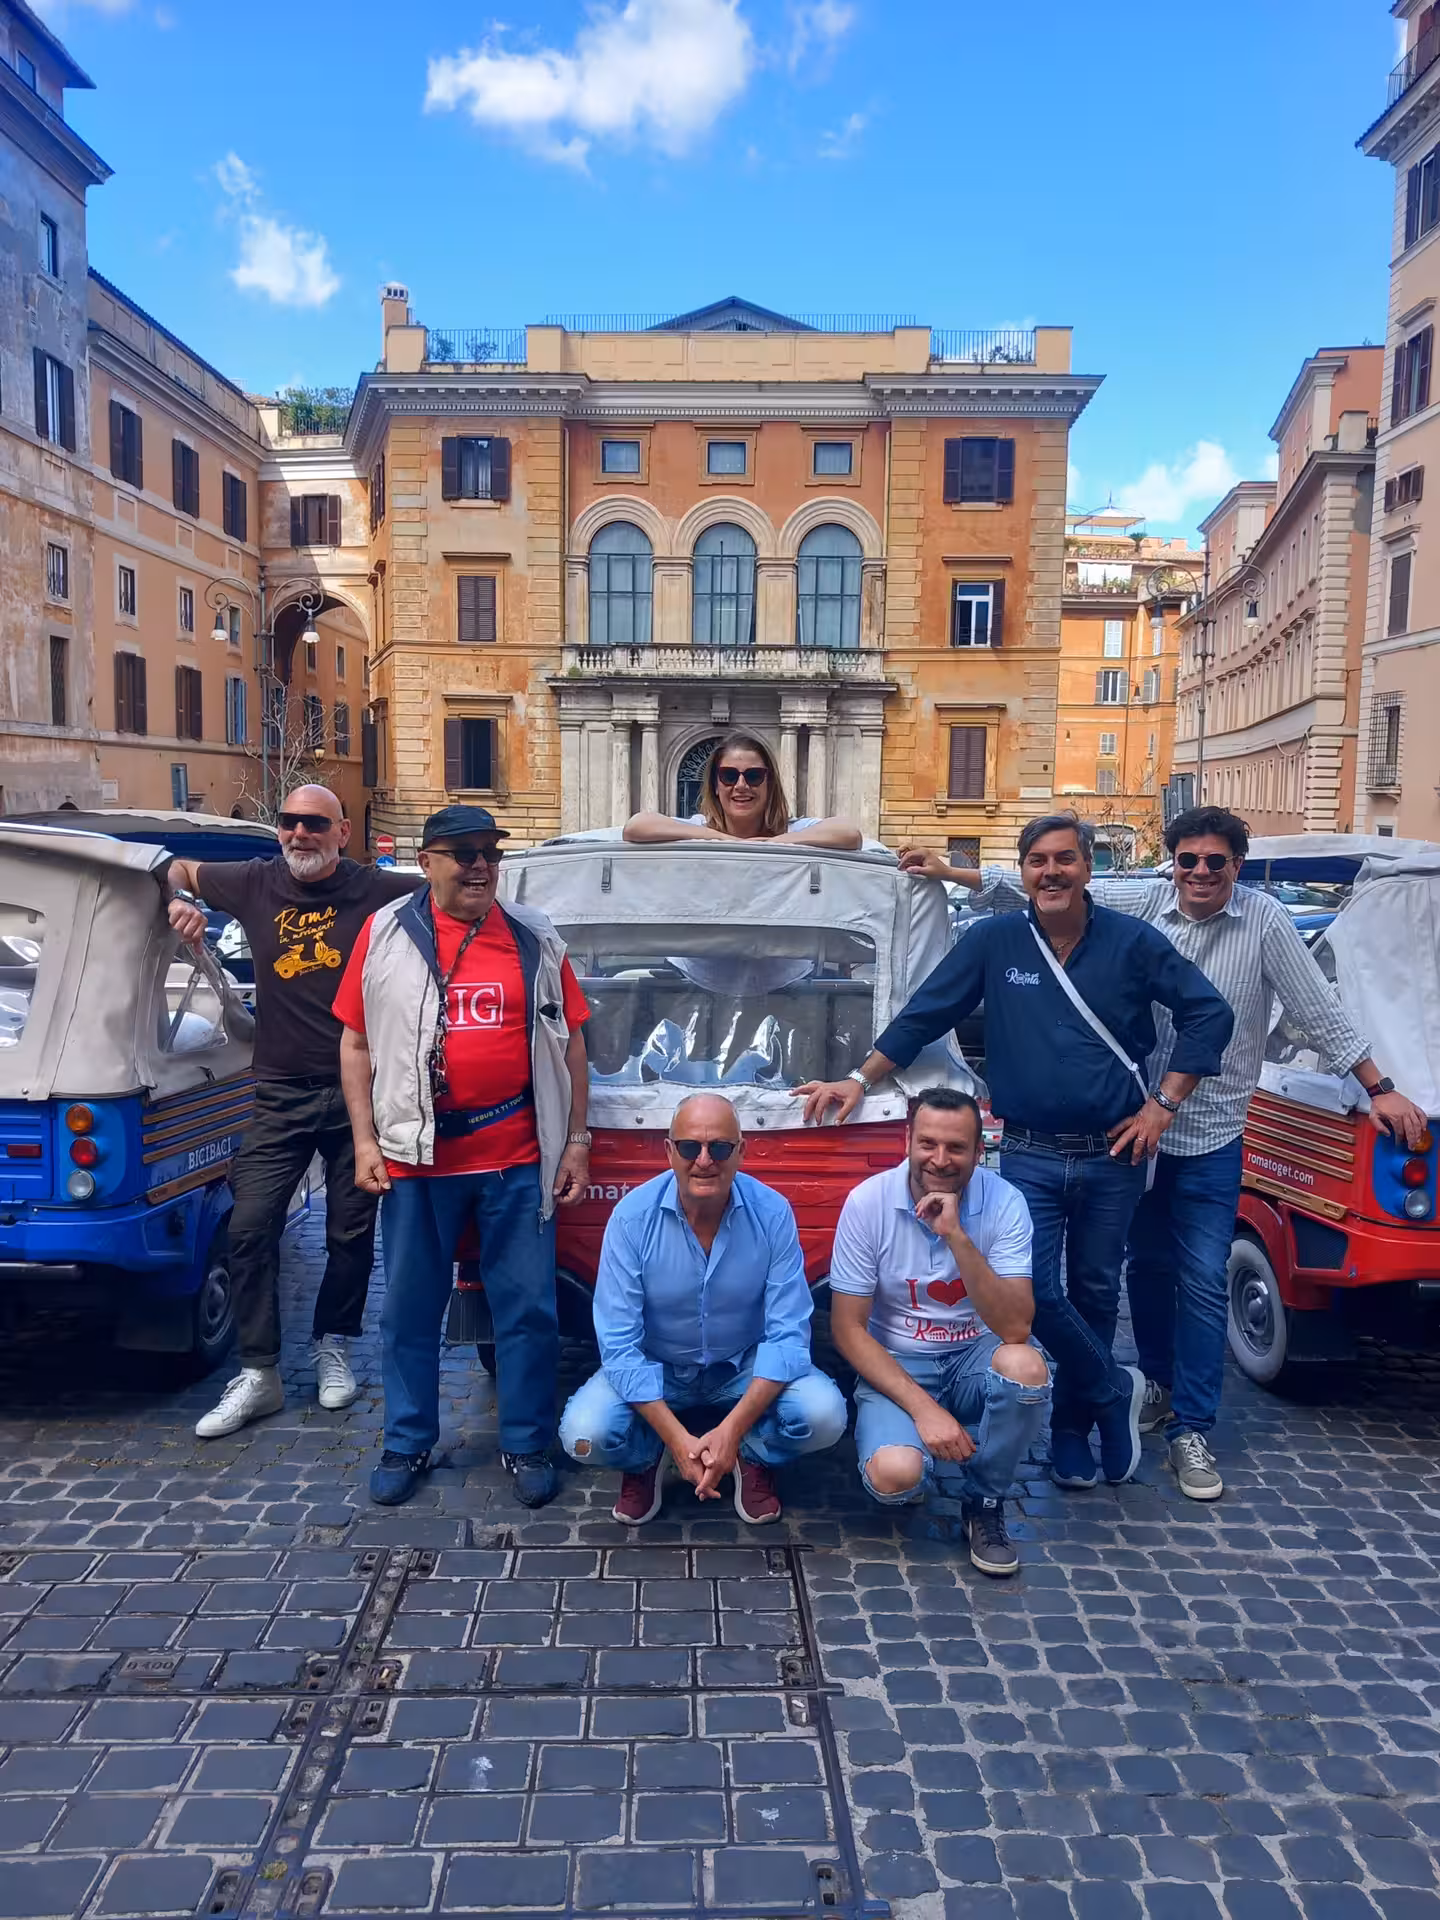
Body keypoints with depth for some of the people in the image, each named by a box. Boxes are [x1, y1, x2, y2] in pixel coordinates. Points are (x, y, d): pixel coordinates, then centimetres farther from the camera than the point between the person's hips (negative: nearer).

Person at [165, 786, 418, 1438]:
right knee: (250, 1227, -3)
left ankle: (332, 1348, 33)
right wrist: (179, 899, -3)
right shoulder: (255, 884, 2)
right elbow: (177, 869, 18)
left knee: (352, 1231, 10)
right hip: (282, 1095, 2)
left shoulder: (379, 891, -8)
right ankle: (258, 1376, 10)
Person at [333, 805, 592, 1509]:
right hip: (415, 1158, 0)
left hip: (519, 1159, 1)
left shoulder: (536, 940, 4)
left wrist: (575, 1143, 4)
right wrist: (365, 1142, -1)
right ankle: (407, 1443, 30)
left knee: (529, 1310, 7)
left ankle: (526, 1445, 24)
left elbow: (569, 1044, 7)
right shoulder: (385, 935, 2)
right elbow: (356, 1043, 5)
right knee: (410, 1309, 12)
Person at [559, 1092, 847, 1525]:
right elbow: (619, 1342, -20)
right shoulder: (632, 1217, -21)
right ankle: (646, 1460, 9)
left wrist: (732, 1430, -30)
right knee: (584, 1436, -27)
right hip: (655, 1368, 0)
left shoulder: (773, 1214, -19)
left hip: (746, 1367, 1)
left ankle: (753, 1458, 7)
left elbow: (788, 1334, -18)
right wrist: (677, 1439, -29)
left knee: (824, 1416, -27)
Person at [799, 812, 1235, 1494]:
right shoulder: (994, 941, -1)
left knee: (1094, 1290, 12)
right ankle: (1114, 1390, 20)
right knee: (1036, 1291, -8)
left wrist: (1165, 1102, -4)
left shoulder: (1133, 942, -2)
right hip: (1029, 1156, 0)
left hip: (1113, 1155, 1)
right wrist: (860, 1079, -1)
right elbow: (922, 1016, 2)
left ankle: (1072, 1426, 33)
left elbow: (1209, 1013, 2)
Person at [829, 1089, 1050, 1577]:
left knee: (1024, 1365, -33)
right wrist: (922, 1407, -21)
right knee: (895, 1476, -30)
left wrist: (957, 1237, -34)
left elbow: (1015, 1328, -23)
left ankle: (985, 1502, -4)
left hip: (975, 1358, 1)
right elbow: (847, 1328, -11)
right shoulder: (868, 1202, -15)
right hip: (895, 1366, -1)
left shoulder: (1004, 1202, -14)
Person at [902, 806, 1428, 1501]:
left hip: (1212, 1138, -2)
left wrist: (1377, 1088, 0)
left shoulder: (1264, 920, -7)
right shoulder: (1140, 903, -3)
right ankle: (1161, 1382, 38)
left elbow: (1319, 1010, -2)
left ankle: (1191, 1430, 12)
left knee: (1204, 1281, -1)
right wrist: (951, 872, -7)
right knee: (1148, 1265, 16)